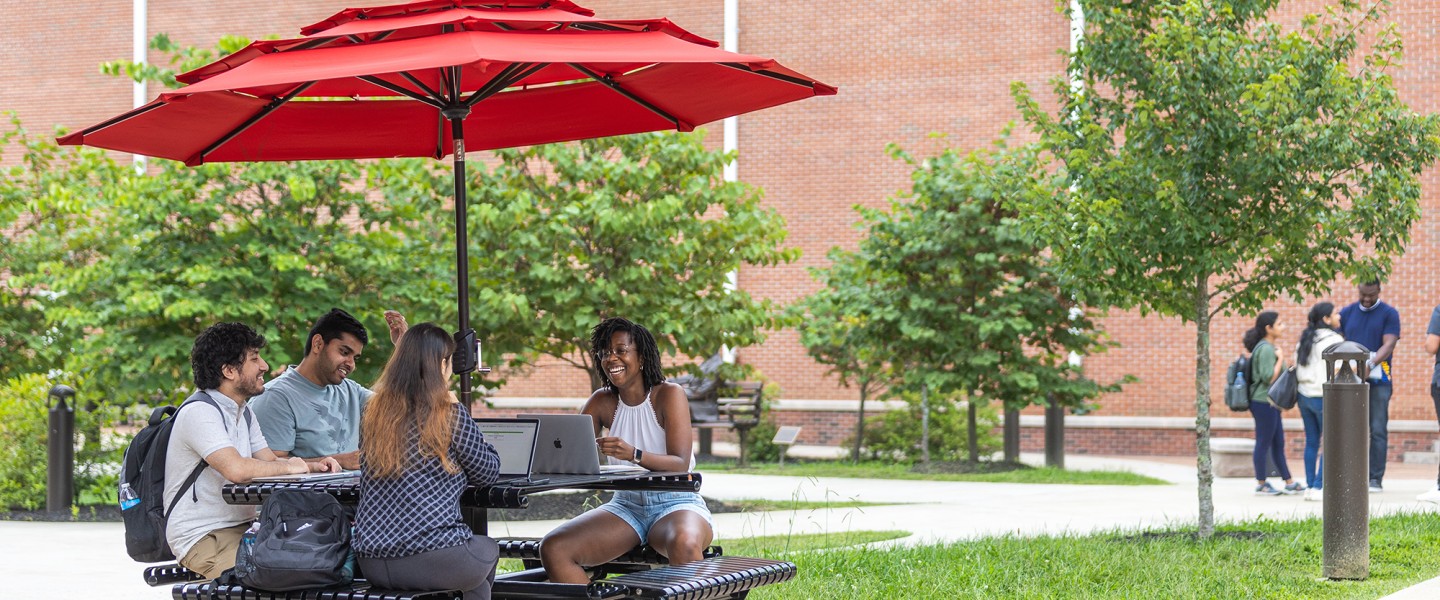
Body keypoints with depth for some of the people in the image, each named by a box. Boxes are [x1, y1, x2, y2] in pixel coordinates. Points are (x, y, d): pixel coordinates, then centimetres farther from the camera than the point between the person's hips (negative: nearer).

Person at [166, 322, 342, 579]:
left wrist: (313, 466, -3)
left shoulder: (243, 412, 18)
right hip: (203, 539, -9)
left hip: (243, 526, 9)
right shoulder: (199, 413, -15)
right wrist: (289, 467, -13)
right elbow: (236, 469, -28)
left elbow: (269, 461, 16)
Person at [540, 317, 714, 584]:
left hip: (675, 504, -5)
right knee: (553, 548, -18)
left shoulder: (669, 395, -6)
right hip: (626, 505, 5)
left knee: (684, 544, -42)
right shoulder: (602, 402, 7)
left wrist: (634, 454, -36)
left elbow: (680, 464, -17)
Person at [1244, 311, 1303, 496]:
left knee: (1278, 443, 13)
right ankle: (1262, 484, 6)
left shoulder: (1267, 347, 15)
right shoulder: (1266, 349, -17)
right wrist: (1280, 359, -15)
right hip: (1264, 402, -11)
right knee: (1263, 444, -2)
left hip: (1270, 403, 11)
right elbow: (1269, 377, -23)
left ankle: (1289, 483, 19)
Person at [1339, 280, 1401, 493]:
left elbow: (1389, 345, -8)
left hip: (1378, 380, -3)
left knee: (1378, 430, -4)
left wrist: (1370, 364, -25)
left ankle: (1375, 479, -1)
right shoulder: (1346, 313, 13)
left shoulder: (1389, 314, 3)